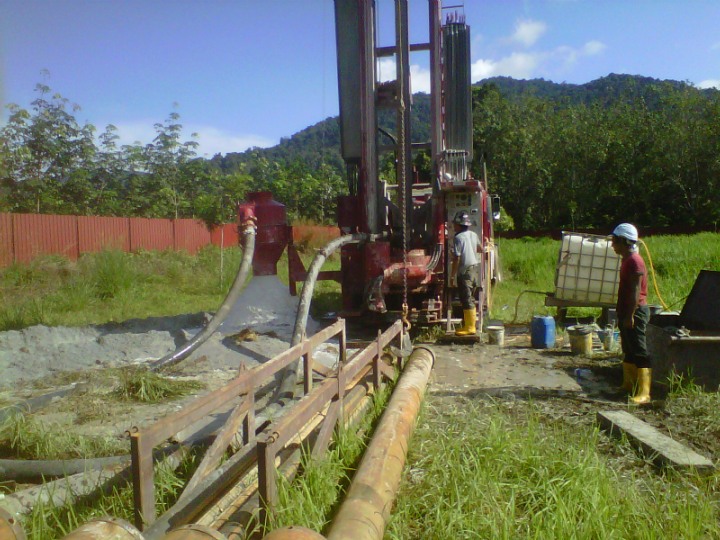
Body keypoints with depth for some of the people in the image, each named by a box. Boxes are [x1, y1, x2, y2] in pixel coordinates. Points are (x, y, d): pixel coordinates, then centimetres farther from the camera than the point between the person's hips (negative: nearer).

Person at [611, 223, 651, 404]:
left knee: (639, 352, -9)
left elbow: (636, 291, -21)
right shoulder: (626, 260, 15)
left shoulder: (634, 261, -16)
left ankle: (644, 393, -8)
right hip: (627, 313, 10)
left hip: (635, 312, -10)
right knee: (628, 351, 16)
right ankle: (628, 385, 26)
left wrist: (630, 315, -22)